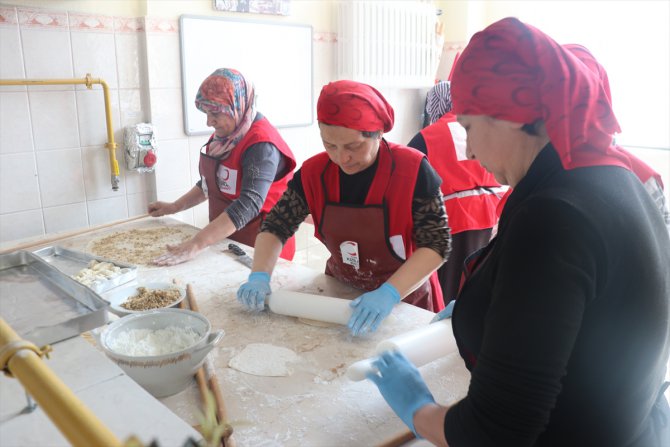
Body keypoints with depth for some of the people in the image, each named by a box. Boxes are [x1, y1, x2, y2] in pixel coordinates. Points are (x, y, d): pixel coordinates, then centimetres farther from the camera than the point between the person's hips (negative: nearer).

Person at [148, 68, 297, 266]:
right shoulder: (224, 135, 3)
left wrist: (196, 245, -39)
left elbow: (249, 205, -34)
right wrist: (174, 207, 11)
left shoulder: (262, 144, -23)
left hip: (260, 248, -7)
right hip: (225, 240, 7)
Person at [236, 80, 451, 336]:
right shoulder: (314, 172, -11)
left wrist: (390, 292, -36)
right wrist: (260, 276, -22)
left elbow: (437, 243, -23)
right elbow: (276, 225, -5)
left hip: (406, 299, -3)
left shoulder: (412, 170, -22)